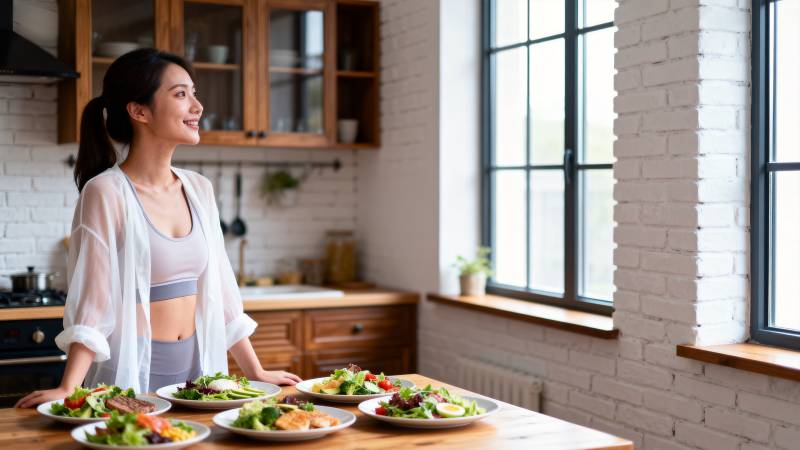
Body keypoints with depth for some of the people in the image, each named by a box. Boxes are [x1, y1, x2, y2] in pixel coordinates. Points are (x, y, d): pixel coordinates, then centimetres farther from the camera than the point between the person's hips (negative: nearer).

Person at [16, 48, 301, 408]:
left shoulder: (199, 189, 5)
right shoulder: (105, 192, -12)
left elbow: (220, 288, 9)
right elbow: (91, 303, -13)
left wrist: (256, 373, 10)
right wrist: (68, 389, -23)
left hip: (197, 366, 6)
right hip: (131, 372, -6)